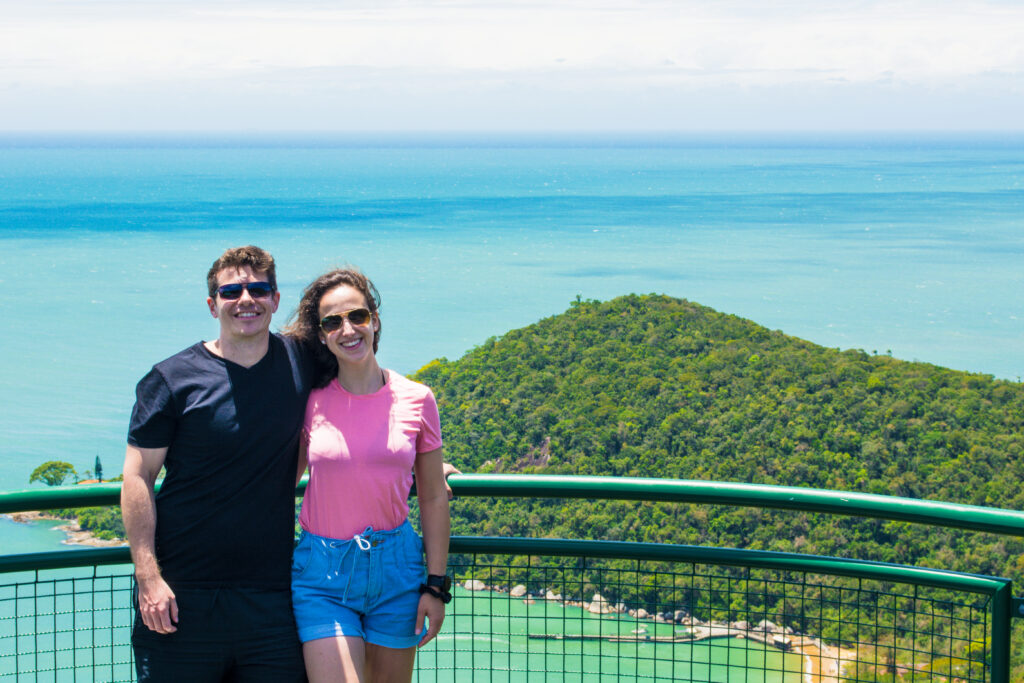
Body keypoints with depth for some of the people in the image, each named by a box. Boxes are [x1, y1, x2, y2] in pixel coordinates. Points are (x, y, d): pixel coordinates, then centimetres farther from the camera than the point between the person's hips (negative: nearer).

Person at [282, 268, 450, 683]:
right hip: (322, 574, -1)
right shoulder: (310, 401, -2)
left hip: (395, 570, 1)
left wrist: (436, 586, 2)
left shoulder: (416, 400, 0)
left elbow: (434, 499, 6)